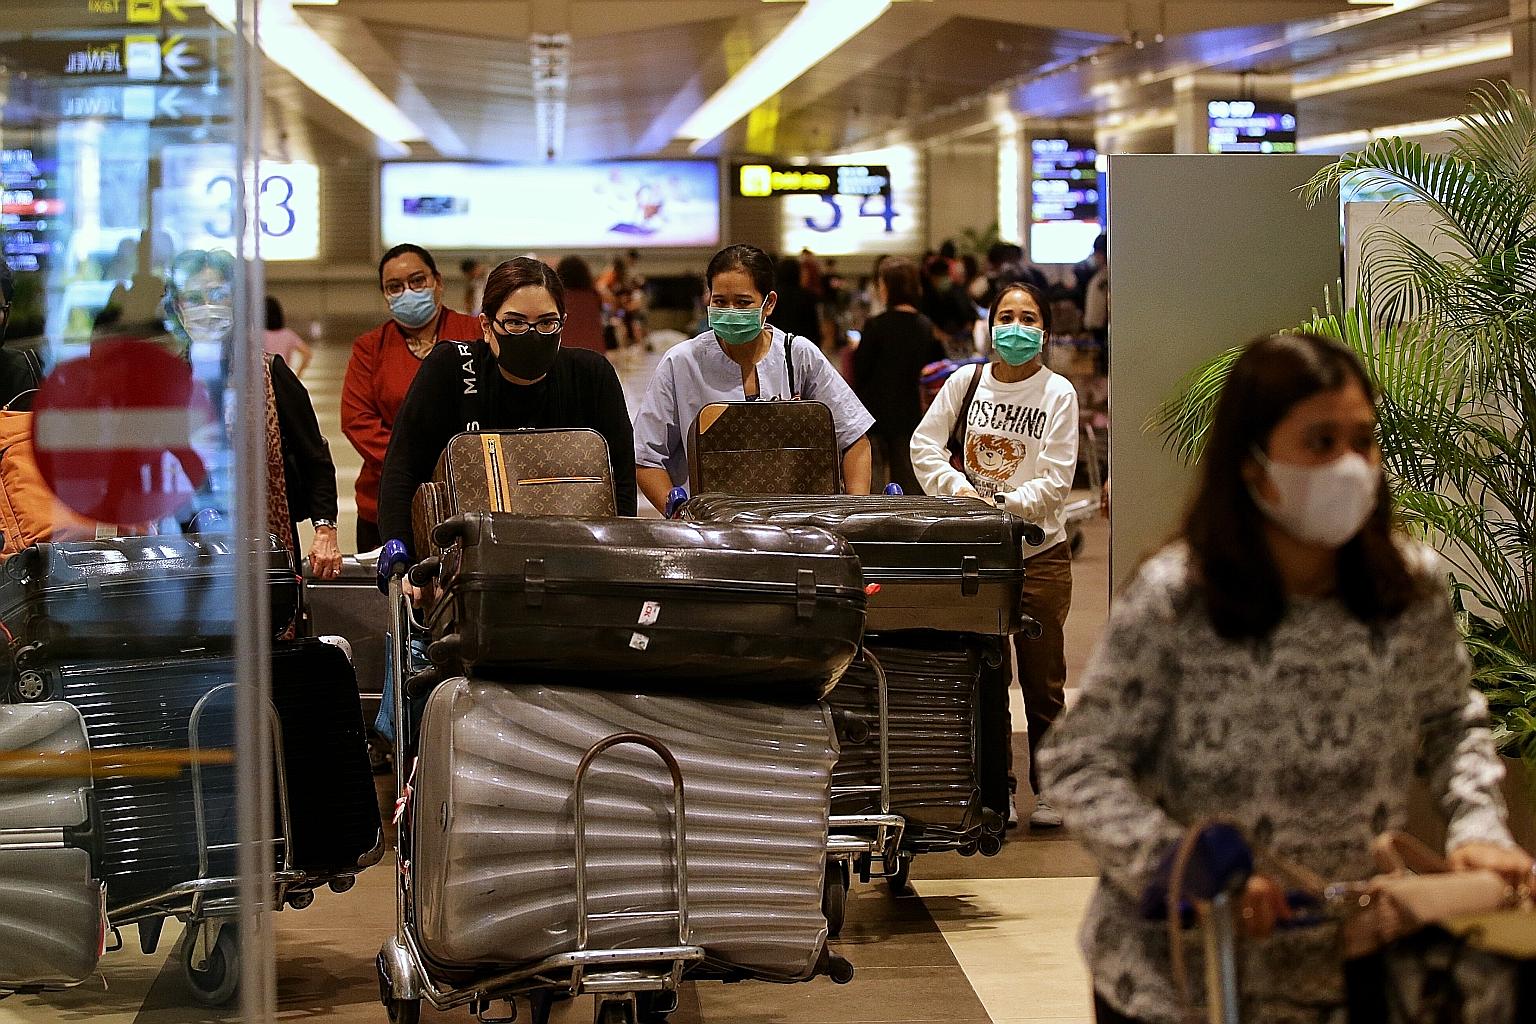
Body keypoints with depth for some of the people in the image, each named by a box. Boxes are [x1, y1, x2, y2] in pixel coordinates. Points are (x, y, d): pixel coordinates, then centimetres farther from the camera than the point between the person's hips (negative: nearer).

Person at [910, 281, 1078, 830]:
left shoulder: (1057, 393, -4)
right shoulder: (966, 382, 3)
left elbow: (1055, 482, -9)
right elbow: (924, 445, 4)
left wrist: (1002, 504, -19)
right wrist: (961, 491, -11)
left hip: (1039, 552, -2)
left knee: (1042, 680, 3)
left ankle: (1046, 791, 16)